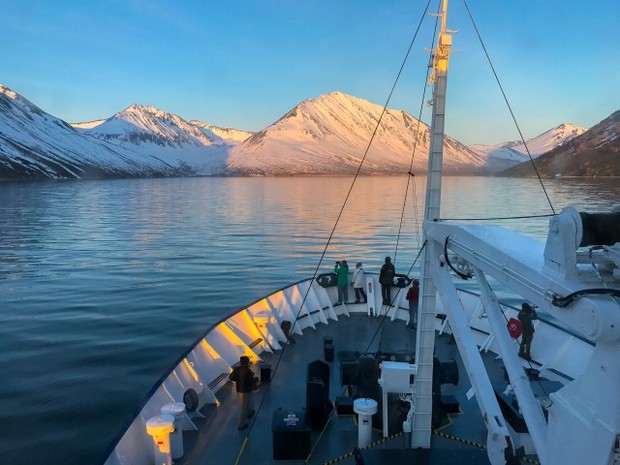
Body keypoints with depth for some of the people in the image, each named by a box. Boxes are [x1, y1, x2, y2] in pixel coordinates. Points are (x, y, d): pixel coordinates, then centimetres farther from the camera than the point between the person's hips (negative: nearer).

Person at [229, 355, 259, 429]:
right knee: (244, 407, 7)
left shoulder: (236, 369, -10)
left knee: (247, 402, 32)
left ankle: (250, 412, 55)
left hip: (239, 390, 7)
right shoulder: (248, 371, -26)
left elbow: (231, 377, -4)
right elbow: (252, 381, -23)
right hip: (246, 391, -6)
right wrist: (256, 379, -2)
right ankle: (242, 424, 14)